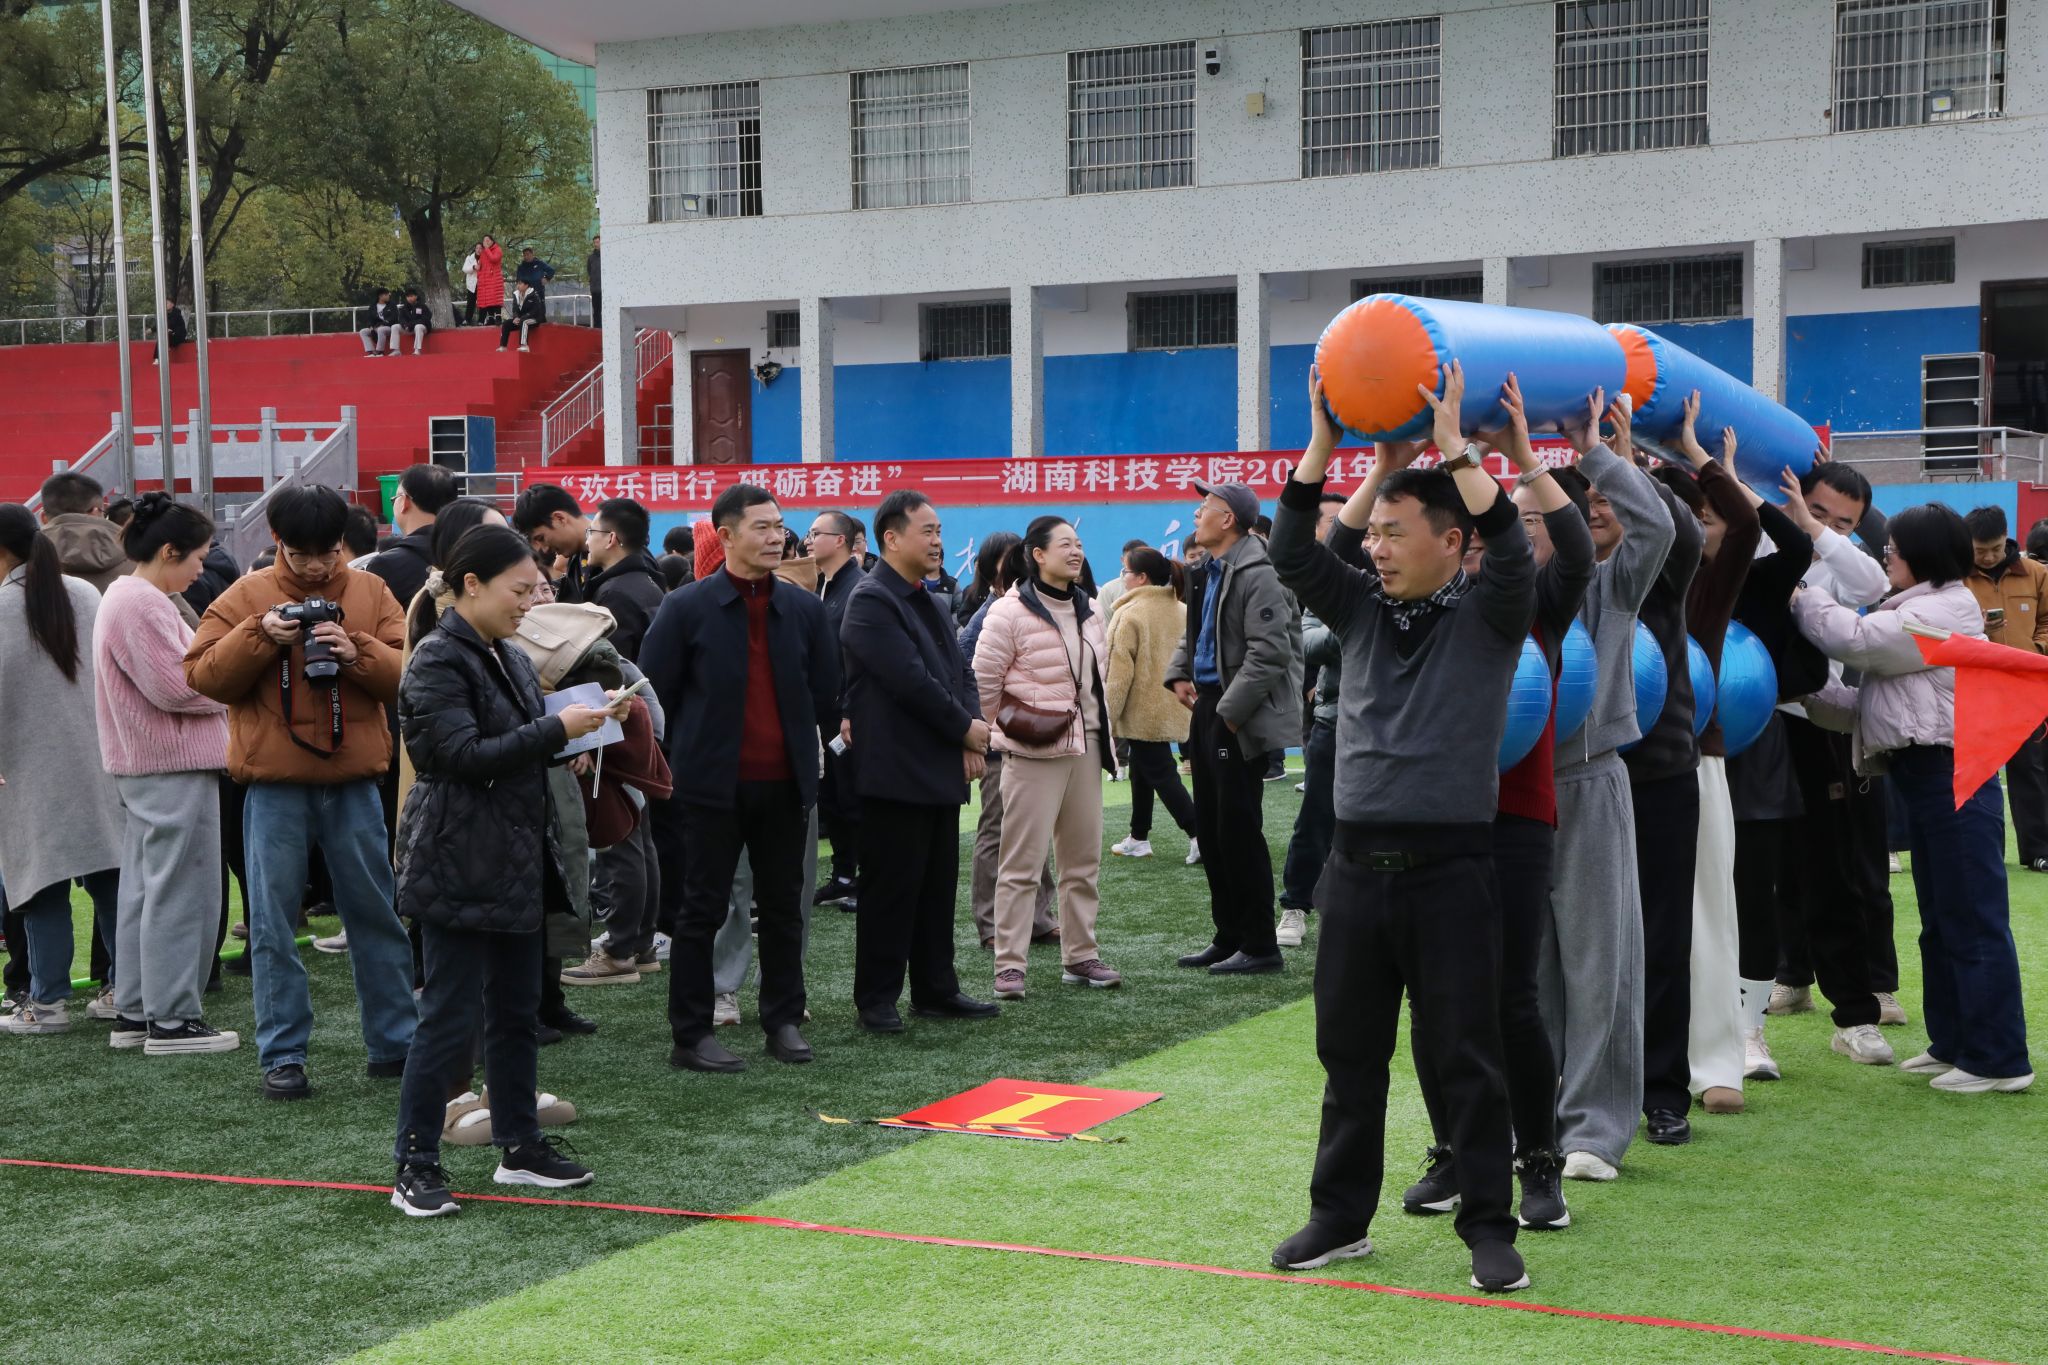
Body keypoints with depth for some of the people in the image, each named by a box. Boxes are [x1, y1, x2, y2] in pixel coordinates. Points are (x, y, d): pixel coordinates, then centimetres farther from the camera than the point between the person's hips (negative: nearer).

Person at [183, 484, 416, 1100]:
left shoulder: (370, 593, 5)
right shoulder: (245, 597, 1)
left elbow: (408, 674, -1)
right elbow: (203, 675, -5)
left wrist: (358, 654, -18)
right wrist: (260, 636, -17)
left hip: (353, 780, 2)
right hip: (274, 786, -1)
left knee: (376, 912, 9)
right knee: (273, 921, 1)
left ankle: (394, 1042, 20)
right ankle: (281, 1056, 8)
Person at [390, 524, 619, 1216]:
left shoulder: (510, 660, 15)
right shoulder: (437, 661, -12)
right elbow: (463, 754, -22)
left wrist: (577, 730, 5)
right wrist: (556, 730, -20)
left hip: (515, 864, 9)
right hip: (458, 866, -9)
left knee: (517, 1009, 14)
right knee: (451, 1016, -6)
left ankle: (520, 1146, 24)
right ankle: (415, 1165, 2)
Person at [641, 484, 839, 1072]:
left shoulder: (803, 609, 7)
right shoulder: (687, 608, -5)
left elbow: (827, 692, 12)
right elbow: (654, 693, -2)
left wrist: (828, 751, 8)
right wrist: (666, 766, 1)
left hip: (785, 782, 4)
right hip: (714, 783, -4)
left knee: (783, 907, 11)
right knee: (703, 910, 3)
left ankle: (783, 1020, 23)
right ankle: (691, 1035, 9)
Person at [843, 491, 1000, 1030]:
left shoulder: (926, 600, 16)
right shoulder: (871, 601, -13)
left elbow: (959, 671, 14)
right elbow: (911, 681, -20)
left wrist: (973, 729, -3)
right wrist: (965, 728, -11)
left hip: (941, 769, 9)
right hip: (897, 772, -9)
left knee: (939, 885, 12)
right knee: (890, 888, -2)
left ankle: (936, 989, 20)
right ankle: (877, 999, 6)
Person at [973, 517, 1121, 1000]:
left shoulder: (1088, 610, 11)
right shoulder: (1010, 613, -12)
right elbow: (982, 680, -9)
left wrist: (1103, 728, 16)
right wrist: (1006, 729, -2)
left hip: (1085, 748, 7)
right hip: (1034, 755, -7)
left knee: (1083, 859, 11)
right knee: (1022, 863, -5)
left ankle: (1080, 956, 21)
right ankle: (1009, 965, -2)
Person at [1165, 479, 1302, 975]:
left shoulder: (1256, 574, -17)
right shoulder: (1208, 572, 13)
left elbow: (1270, 652, -22)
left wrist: (1232, 710, -20)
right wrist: (1179, 673, 10)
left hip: (1240, 717, -10)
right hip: (1209, 706, 10)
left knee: (1238, 830, -5)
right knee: (1209, 828, 13)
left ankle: (1258, 945, 4)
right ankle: (1228, 937, 21)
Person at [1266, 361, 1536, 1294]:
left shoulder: (1487, 615, -2)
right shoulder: (1362, 610, 10)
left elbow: (1512, 553, -21)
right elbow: (1292, 552, 1)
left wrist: (1451, 444, -21)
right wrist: (1322, 440, -6)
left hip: (1449, 867, -5)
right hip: (1357, 861, 5)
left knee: (1466, 1057, 0)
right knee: (1348, 1051, 11)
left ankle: (1488, 1228, 9)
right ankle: (1341, 1216, 21)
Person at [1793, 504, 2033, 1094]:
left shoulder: (1946, 610, -11)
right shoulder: (1915, 613, 21)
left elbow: (1854, 638, -19)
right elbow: (1868, 704, 17)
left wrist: (1800, 597, -5)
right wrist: (1810, 695, 7)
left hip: (1953, 776, -11)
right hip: (1922, 778, 11)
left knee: (1972, 919, -8)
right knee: (1940, 923, 16)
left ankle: (1998, 1059, -5)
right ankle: (1953, 1044, 24)